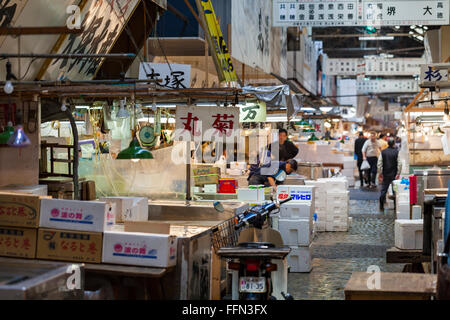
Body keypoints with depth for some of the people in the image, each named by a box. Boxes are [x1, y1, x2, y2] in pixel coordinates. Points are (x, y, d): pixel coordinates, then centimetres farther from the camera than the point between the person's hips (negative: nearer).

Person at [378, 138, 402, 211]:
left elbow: (379, 164, -3)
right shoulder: (397, 152, -8)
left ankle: (381, 206, 3)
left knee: (383, 190, 7)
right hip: (394, 175, -2)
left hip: (385, 175, 2)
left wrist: (380, 173, 4)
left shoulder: (383, 152, -2)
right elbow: (399, 164, -10)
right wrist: (398, 174, -5)